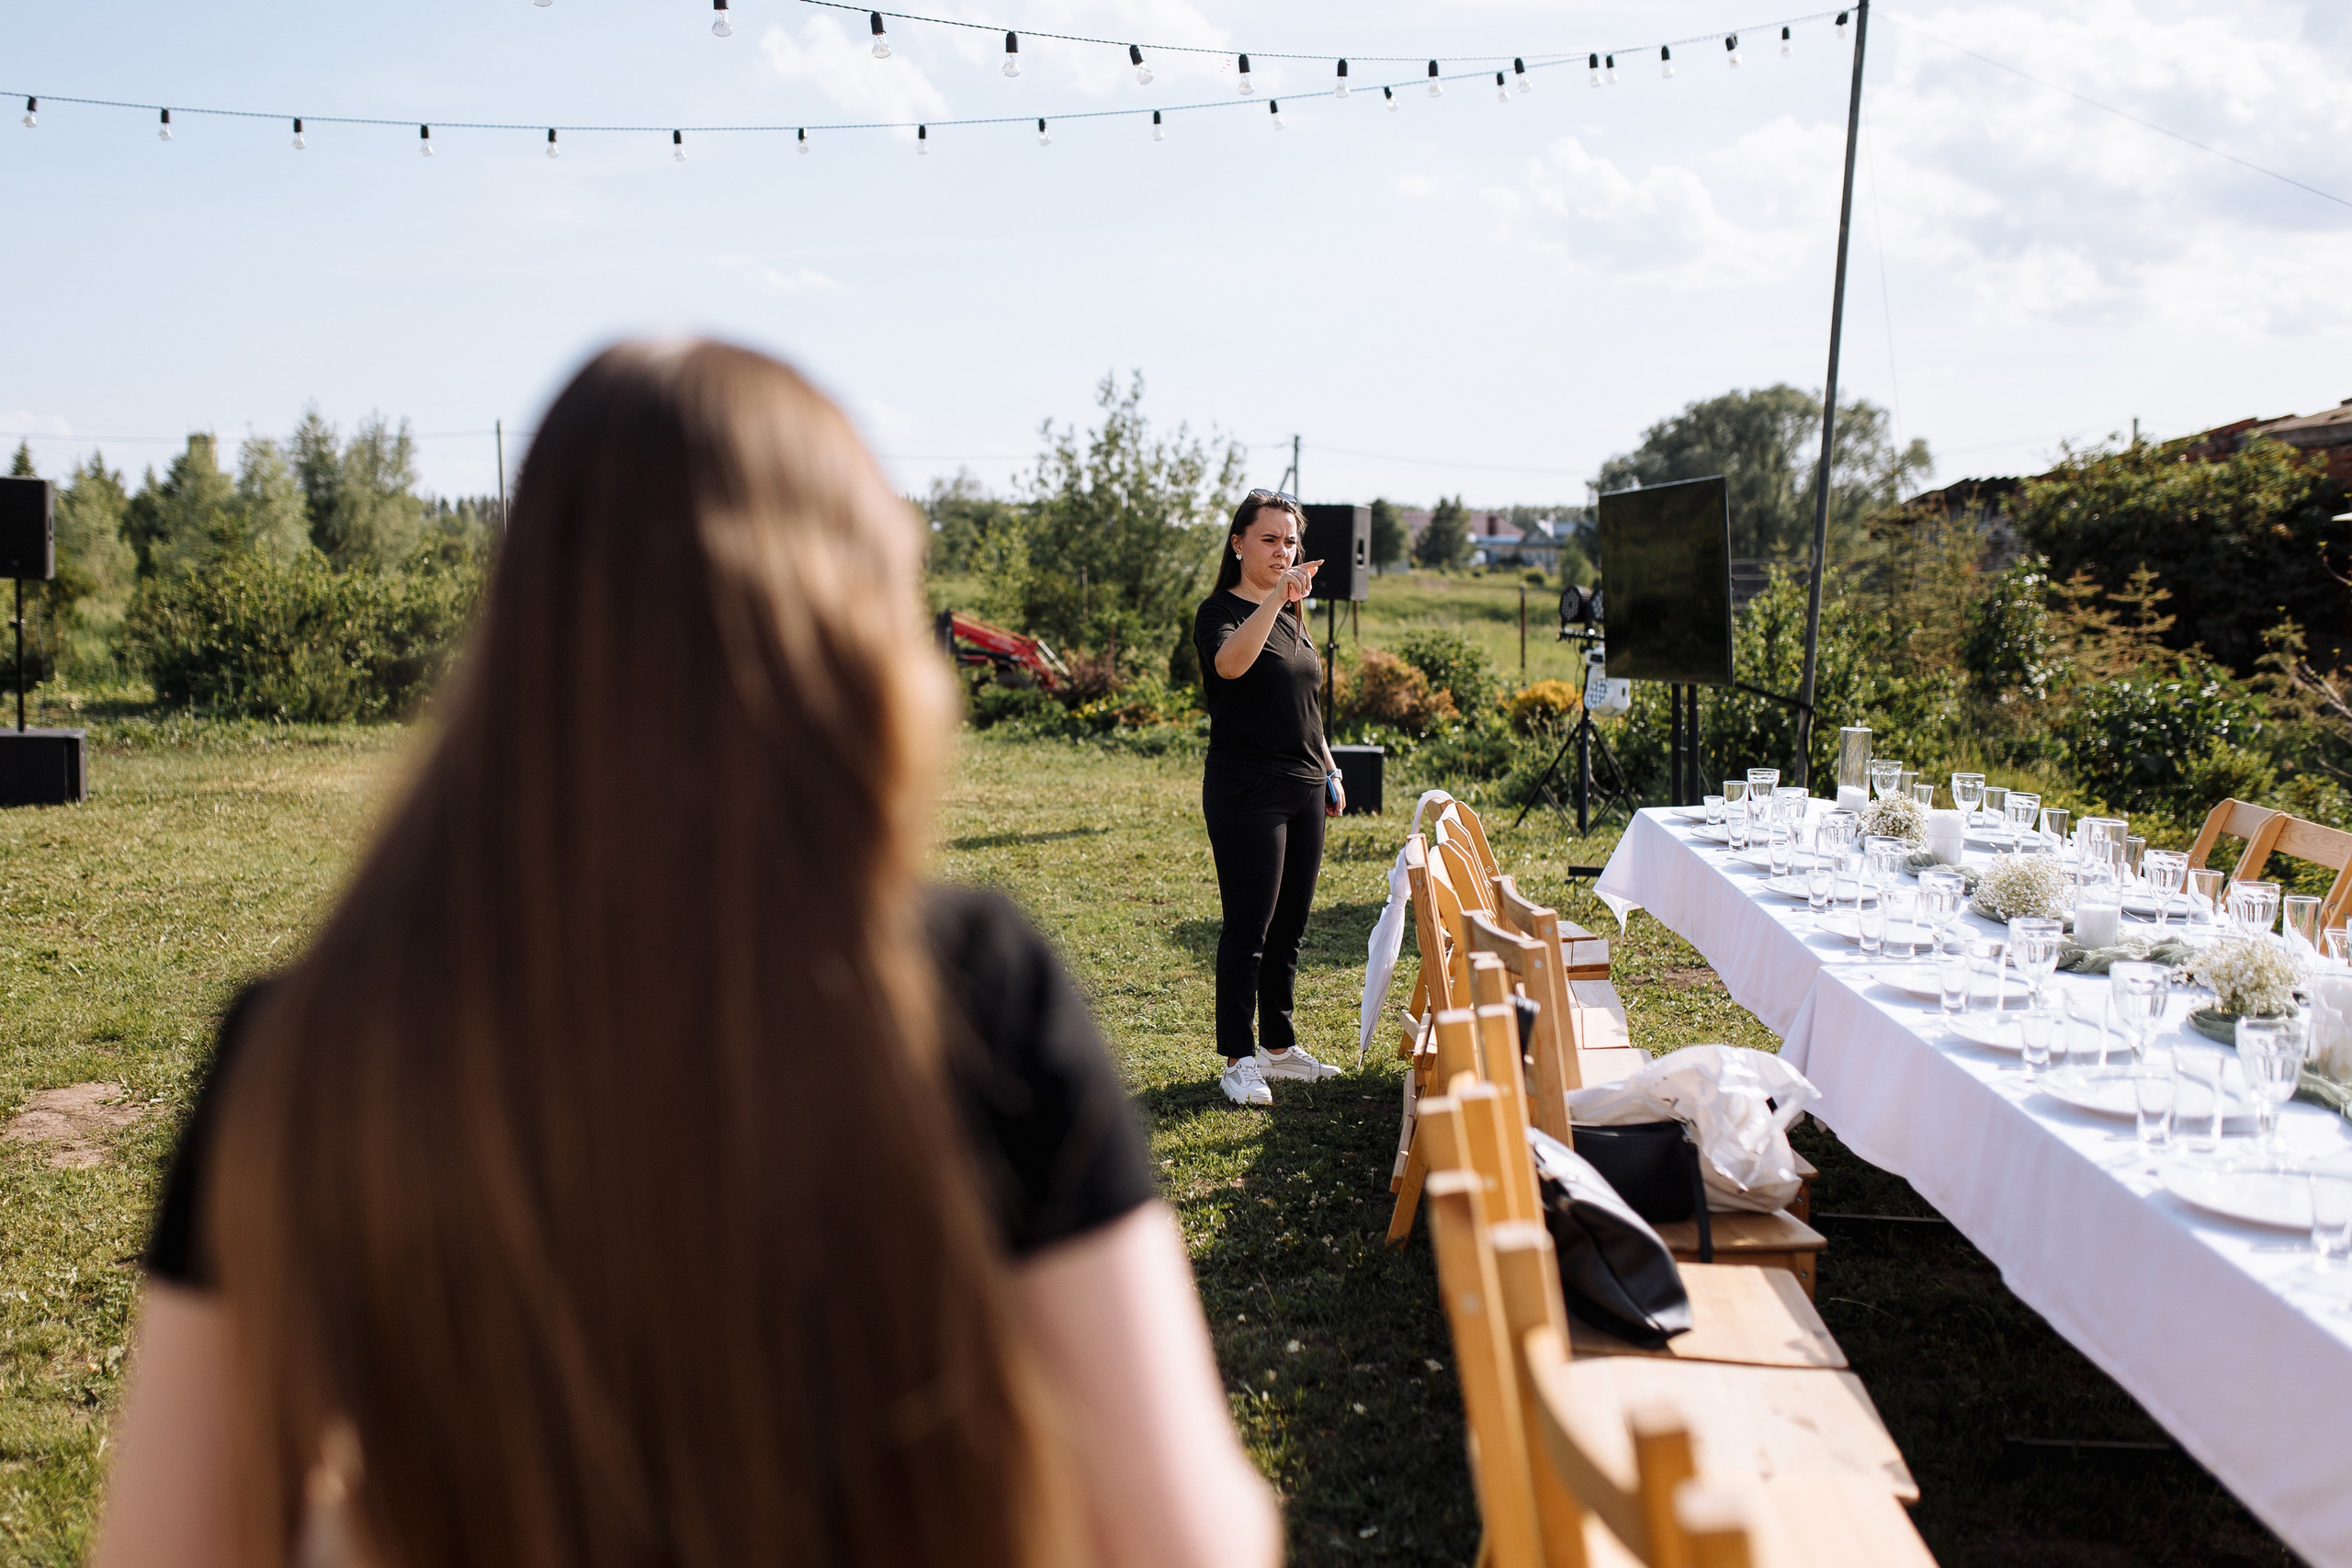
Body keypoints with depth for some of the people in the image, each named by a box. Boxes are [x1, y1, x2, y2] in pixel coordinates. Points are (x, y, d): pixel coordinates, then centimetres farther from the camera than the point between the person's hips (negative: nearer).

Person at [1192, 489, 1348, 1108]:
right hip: (1245, 792, -7)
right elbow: (1230, 663, -32)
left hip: (1303, 788, 8)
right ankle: (1237, 1060, 3)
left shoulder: (1293, 616, 16)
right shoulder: (1221, 611, -8)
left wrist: (1330, 770, 20)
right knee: (1248, 930, -5)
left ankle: (1279, 1045, 23)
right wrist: (1274, 599, -40)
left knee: (1289, 926, 12)